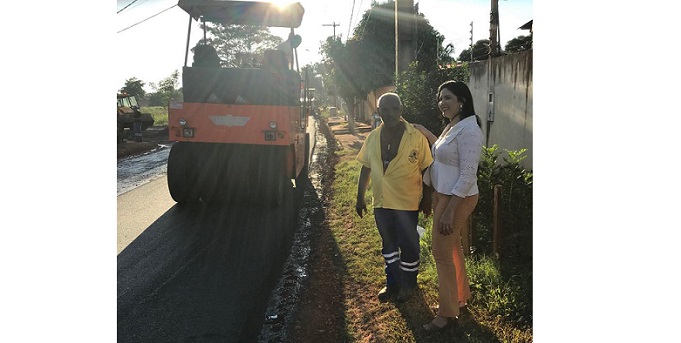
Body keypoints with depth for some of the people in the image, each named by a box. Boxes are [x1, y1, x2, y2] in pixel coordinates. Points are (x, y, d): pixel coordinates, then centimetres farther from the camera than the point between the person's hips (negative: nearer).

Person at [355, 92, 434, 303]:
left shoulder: (416, 137, -11)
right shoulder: (373, 138, 1)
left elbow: (426, 169, -5)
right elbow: (366, 169, 9)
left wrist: (427, 199, -4)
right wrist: (360, 197, 10)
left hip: (407, 203, -4)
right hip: (381, 202, 4)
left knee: (408, 246, 9)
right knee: (388, 244, 17)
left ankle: (408, 285, 30)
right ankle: (392, 283, 35)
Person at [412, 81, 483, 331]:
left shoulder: (468, 129, -22)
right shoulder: (452, 126, 8)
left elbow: (468, 176, -25)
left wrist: (449, 211, -26)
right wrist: (426, 133, 22)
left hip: (456, 199, -10)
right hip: (443, 195, 10)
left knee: (442, 253, -2)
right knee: (452, 248, 20)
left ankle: (448, 313, 12)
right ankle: (460, 297, 38)